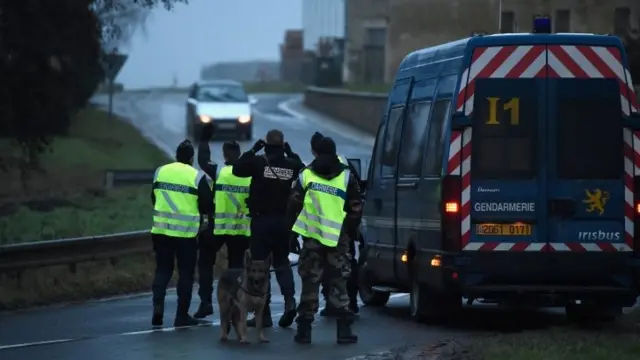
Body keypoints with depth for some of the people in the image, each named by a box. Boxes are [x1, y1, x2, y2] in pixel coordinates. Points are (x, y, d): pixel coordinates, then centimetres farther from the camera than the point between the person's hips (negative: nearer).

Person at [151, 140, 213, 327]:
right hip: (186, 232, -3)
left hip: (161, 229, 3)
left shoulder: (161, 171, 5)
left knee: (162, 269, 13)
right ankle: (182, 315, 9)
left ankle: (158, 305, -6)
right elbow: (207, 206, -5)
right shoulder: (197, 177, -8)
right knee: (185, 273, 7)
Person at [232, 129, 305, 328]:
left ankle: (264, 313, 2)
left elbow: (237, 169, -2)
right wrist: (292, 155, 16)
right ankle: (290, 300, -5)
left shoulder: (259, 162, -12)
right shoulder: (292, 164, -2)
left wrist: (252, 151, 4)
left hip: (261, 220, -3)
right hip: (284, 221, 3)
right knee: (282, 263, 19)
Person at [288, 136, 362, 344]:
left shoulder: (306, 175, 2)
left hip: (312, 238, 0)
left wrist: (290, 231, 9)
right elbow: (356, 209, 2)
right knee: (339, 283, 4)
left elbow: (293, 205, 1)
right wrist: (350, 231, 15)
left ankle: (304, 329, 5)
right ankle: (344, 329, 0)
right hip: (338, 239, 0)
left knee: (310, 283, 6)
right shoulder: (347, 178, 2)